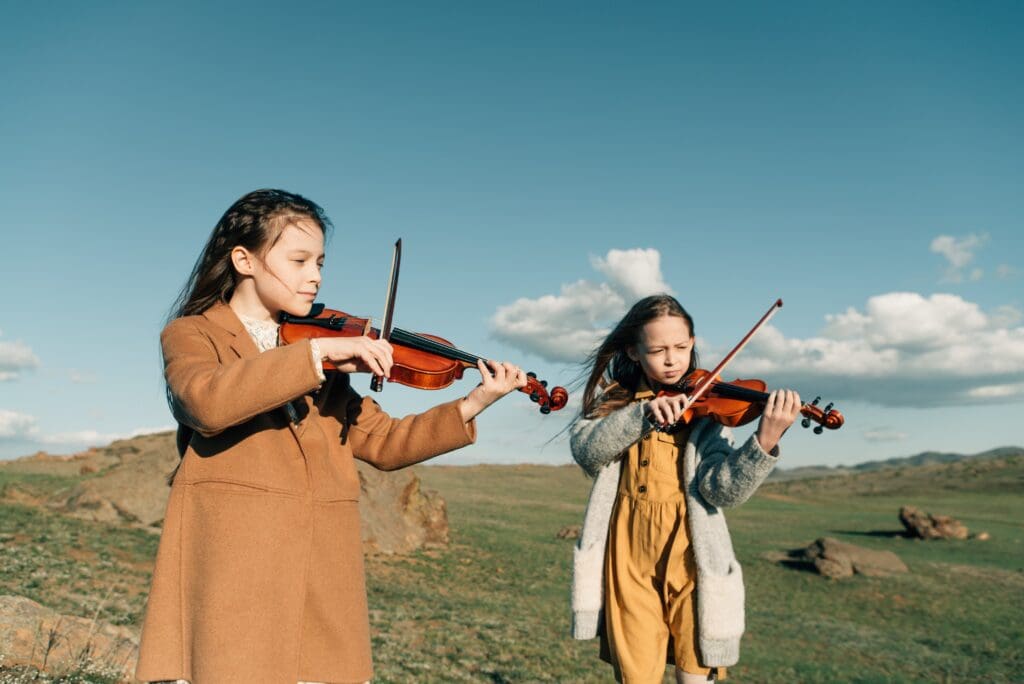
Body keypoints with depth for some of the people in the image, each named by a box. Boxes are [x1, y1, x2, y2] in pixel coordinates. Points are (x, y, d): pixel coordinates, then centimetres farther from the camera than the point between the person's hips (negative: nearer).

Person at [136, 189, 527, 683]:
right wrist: (317, 353, -21)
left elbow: (383, 444, 14)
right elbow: (208, 403, -19)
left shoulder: (327, 354, 19)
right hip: (232, 564, -4)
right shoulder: (192, 335, 5)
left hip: (322, 567, 4)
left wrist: (472, 406, 2)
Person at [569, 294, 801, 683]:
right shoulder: (614, 400, 6)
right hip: (630, 556, 2)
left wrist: (765, 441, -31)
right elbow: (585, 451, -13)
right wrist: (642, 413, -25)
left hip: (688, 555, -1)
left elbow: (722, 489, -14)